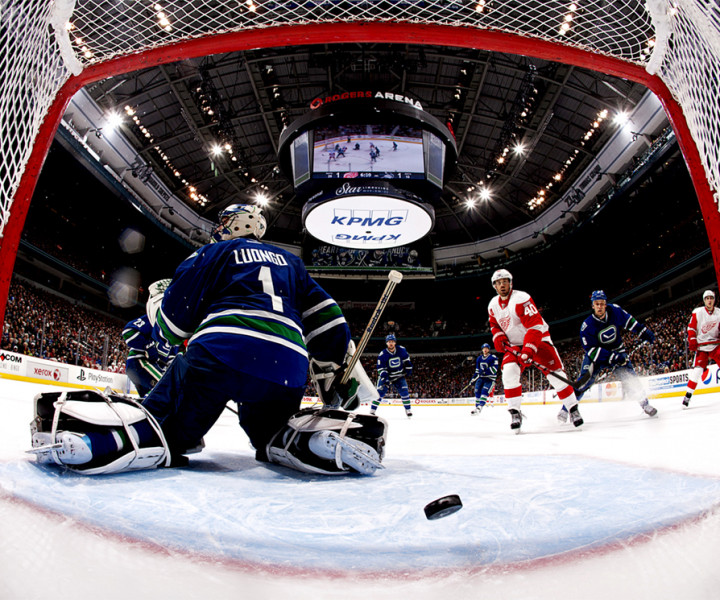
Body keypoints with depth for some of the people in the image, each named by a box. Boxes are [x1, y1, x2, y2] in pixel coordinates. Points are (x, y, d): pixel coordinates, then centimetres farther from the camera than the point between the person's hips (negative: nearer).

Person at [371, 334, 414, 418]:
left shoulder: (401, 350, -9)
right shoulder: (382, 355, -18)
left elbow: (406, 359, 9)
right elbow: (381, 368, -17)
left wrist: (408, 369, 6)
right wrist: (384, 378, -28)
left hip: (399, 376, 2)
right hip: (387, 376, -2)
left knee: (404, 391, -7)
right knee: (380, 392, -11)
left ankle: (408, 410, 7)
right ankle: (372, 410, -4)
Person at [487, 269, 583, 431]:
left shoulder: (521, 298, -22)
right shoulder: (493, 305, 0)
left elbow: (535, 325, -28)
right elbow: (495, 325, 18)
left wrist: (529, 348, -35)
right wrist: (498, 337, -4)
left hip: (538, 340, -4)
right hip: (514, 345, 4)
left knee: (554, 372, -12)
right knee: (508, 372, -19)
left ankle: (573, 409, 8)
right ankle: (515, 413, -10)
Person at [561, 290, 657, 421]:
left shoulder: (615, 311, -15)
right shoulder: (587, 326, -24)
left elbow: (629, 322, 5)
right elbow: (591, 350, -25)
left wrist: (644, 333, 3)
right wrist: (612, 357, -32)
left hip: (617, 350, 3)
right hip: (596, 354, -3)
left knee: (630, 377, -13)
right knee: (585, 379, -17)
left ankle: (644, 404, 10)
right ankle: (565, 408, -11)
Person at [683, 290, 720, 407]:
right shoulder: (697, 312, -5)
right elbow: (691, 328, -2)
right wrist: (692, 342, -10)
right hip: (701, 346, -3)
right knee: (697, 369, -14)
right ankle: (688, 395, -8)